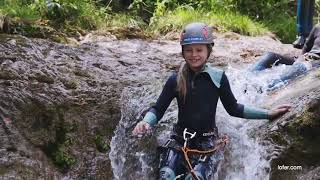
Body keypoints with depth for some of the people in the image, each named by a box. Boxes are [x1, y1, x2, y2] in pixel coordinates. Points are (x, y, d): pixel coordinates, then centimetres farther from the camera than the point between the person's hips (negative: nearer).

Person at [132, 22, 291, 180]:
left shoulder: (218, 77, -4)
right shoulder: (175, 80, -2)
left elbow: (233, 108, 5)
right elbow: (158, 109, 0)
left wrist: (267, 114, -1)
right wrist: (145, 122, -22)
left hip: (207, 142, -1)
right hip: (179, 139, 1)